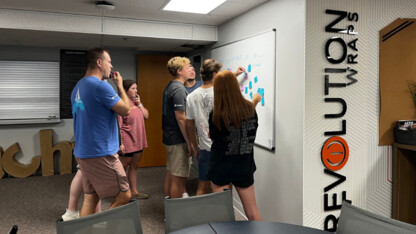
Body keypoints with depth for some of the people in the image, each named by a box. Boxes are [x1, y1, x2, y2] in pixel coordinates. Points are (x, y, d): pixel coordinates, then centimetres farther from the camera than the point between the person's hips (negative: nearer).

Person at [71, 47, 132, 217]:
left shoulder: (78, 87, 12)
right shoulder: (101, 85, -16)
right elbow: (125, 110, -9)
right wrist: (120, 85, 1)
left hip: (82, 152, 9)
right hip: (101, 154, -9)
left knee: (90, 197, 14)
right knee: (124, 196, 0)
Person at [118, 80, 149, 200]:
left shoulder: (136, 102, 12)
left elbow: (146, 116, 9)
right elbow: (118, 126, -17)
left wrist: (139, 104, -2)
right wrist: (120, 143, -20)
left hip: (138, 141, 8)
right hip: (127, 142, -8)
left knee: (134, 166, 16)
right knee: (123, 167, 4)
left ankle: (134, 191, 26)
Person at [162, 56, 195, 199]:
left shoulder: (170, 87, 13)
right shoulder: (179, 88, -17)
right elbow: (180, 118, -22)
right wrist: (189, 143, -17)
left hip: (169, 137, 10)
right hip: (178, 140, -10)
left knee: (170, 174, 18)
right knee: (178, 178, -2)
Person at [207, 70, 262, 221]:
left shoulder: (216, 114, -18)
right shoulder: (250, 108, -7)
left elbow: (213, 137, -2)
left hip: (221, 168, -3)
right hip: (244, 166, 3)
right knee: (253, 213, 14)